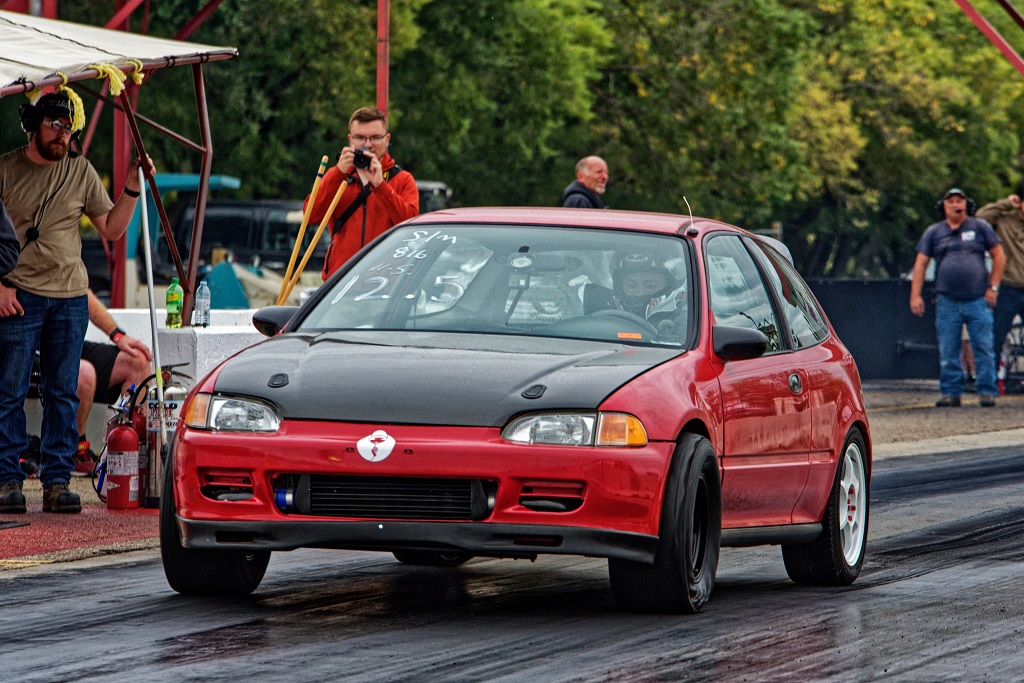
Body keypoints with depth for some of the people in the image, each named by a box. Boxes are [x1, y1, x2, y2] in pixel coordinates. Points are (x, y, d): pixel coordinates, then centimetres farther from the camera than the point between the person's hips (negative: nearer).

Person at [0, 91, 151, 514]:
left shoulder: (81, 172, 10)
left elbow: (111, 229, 12)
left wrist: (131, 190, -2)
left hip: (70, 295, 3)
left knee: (62, 392, 3)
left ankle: (57, 481, 6)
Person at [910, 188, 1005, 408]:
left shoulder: (980, 227, 7)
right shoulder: (933, 232, 11)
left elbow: (999, 256, 10)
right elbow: (920, 263, 10)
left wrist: (993, 288, 3)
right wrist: (915, 295, 1)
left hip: (978, 300, -2)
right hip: (948, 303, 2)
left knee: (983, 348, -4)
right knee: (948, 352, 1)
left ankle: (986, 391, 1)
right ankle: (950, 393, 8)